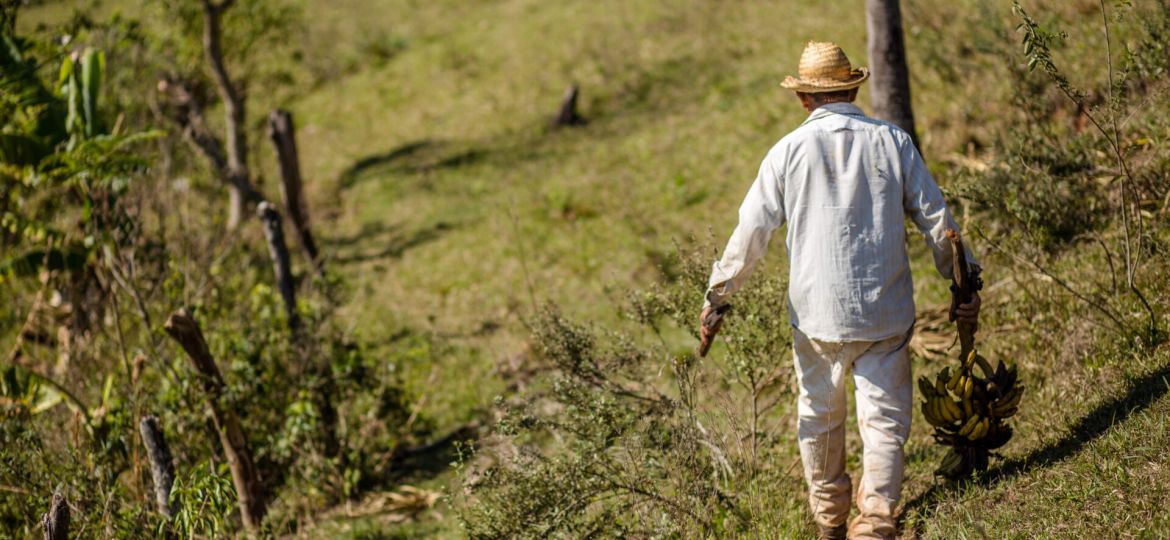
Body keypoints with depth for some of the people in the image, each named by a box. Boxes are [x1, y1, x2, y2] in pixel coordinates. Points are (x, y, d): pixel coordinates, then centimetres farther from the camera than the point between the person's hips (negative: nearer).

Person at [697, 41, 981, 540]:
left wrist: (716, 299, 8)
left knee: (819, 415, 17)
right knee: (885, 418, 6)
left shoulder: (788, 151, -3)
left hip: (817, 312, 0)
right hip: (887, 311, 0)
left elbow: (751, 232, -1)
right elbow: (937, 221, 3)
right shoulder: (892, 142, -1)